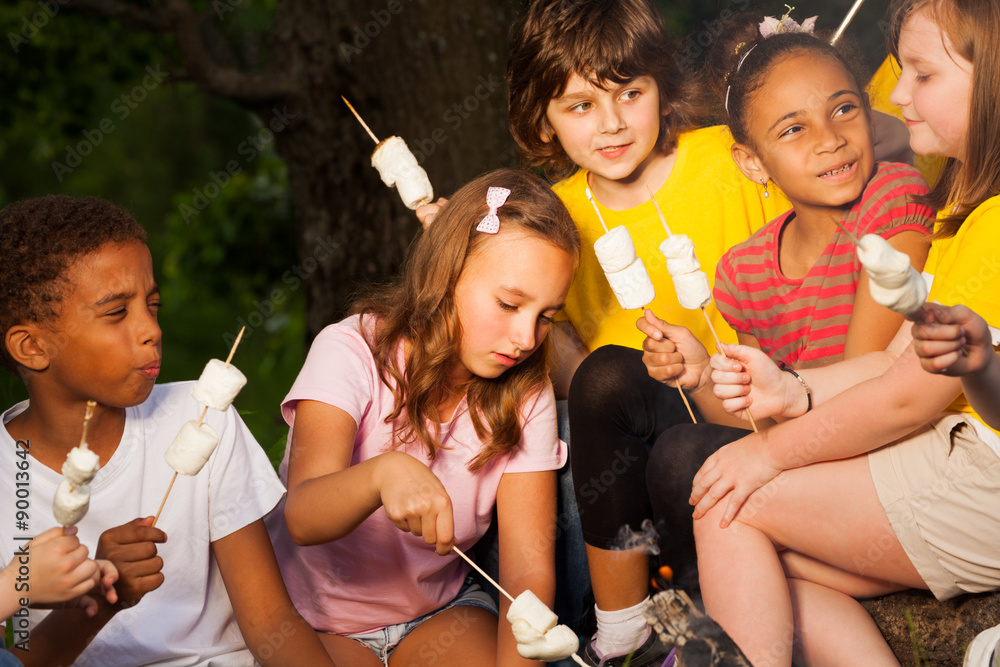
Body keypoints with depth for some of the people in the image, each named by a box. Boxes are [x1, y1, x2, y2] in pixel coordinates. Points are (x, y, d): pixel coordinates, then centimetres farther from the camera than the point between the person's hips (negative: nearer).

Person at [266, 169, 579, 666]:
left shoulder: (525, 397, -7)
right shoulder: (353, 351, -18)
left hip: (439, 614, 3)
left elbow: (527, 564, -15)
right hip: (315, 619, -2)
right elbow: (303, 520, -31)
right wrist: (384, 473, -53)